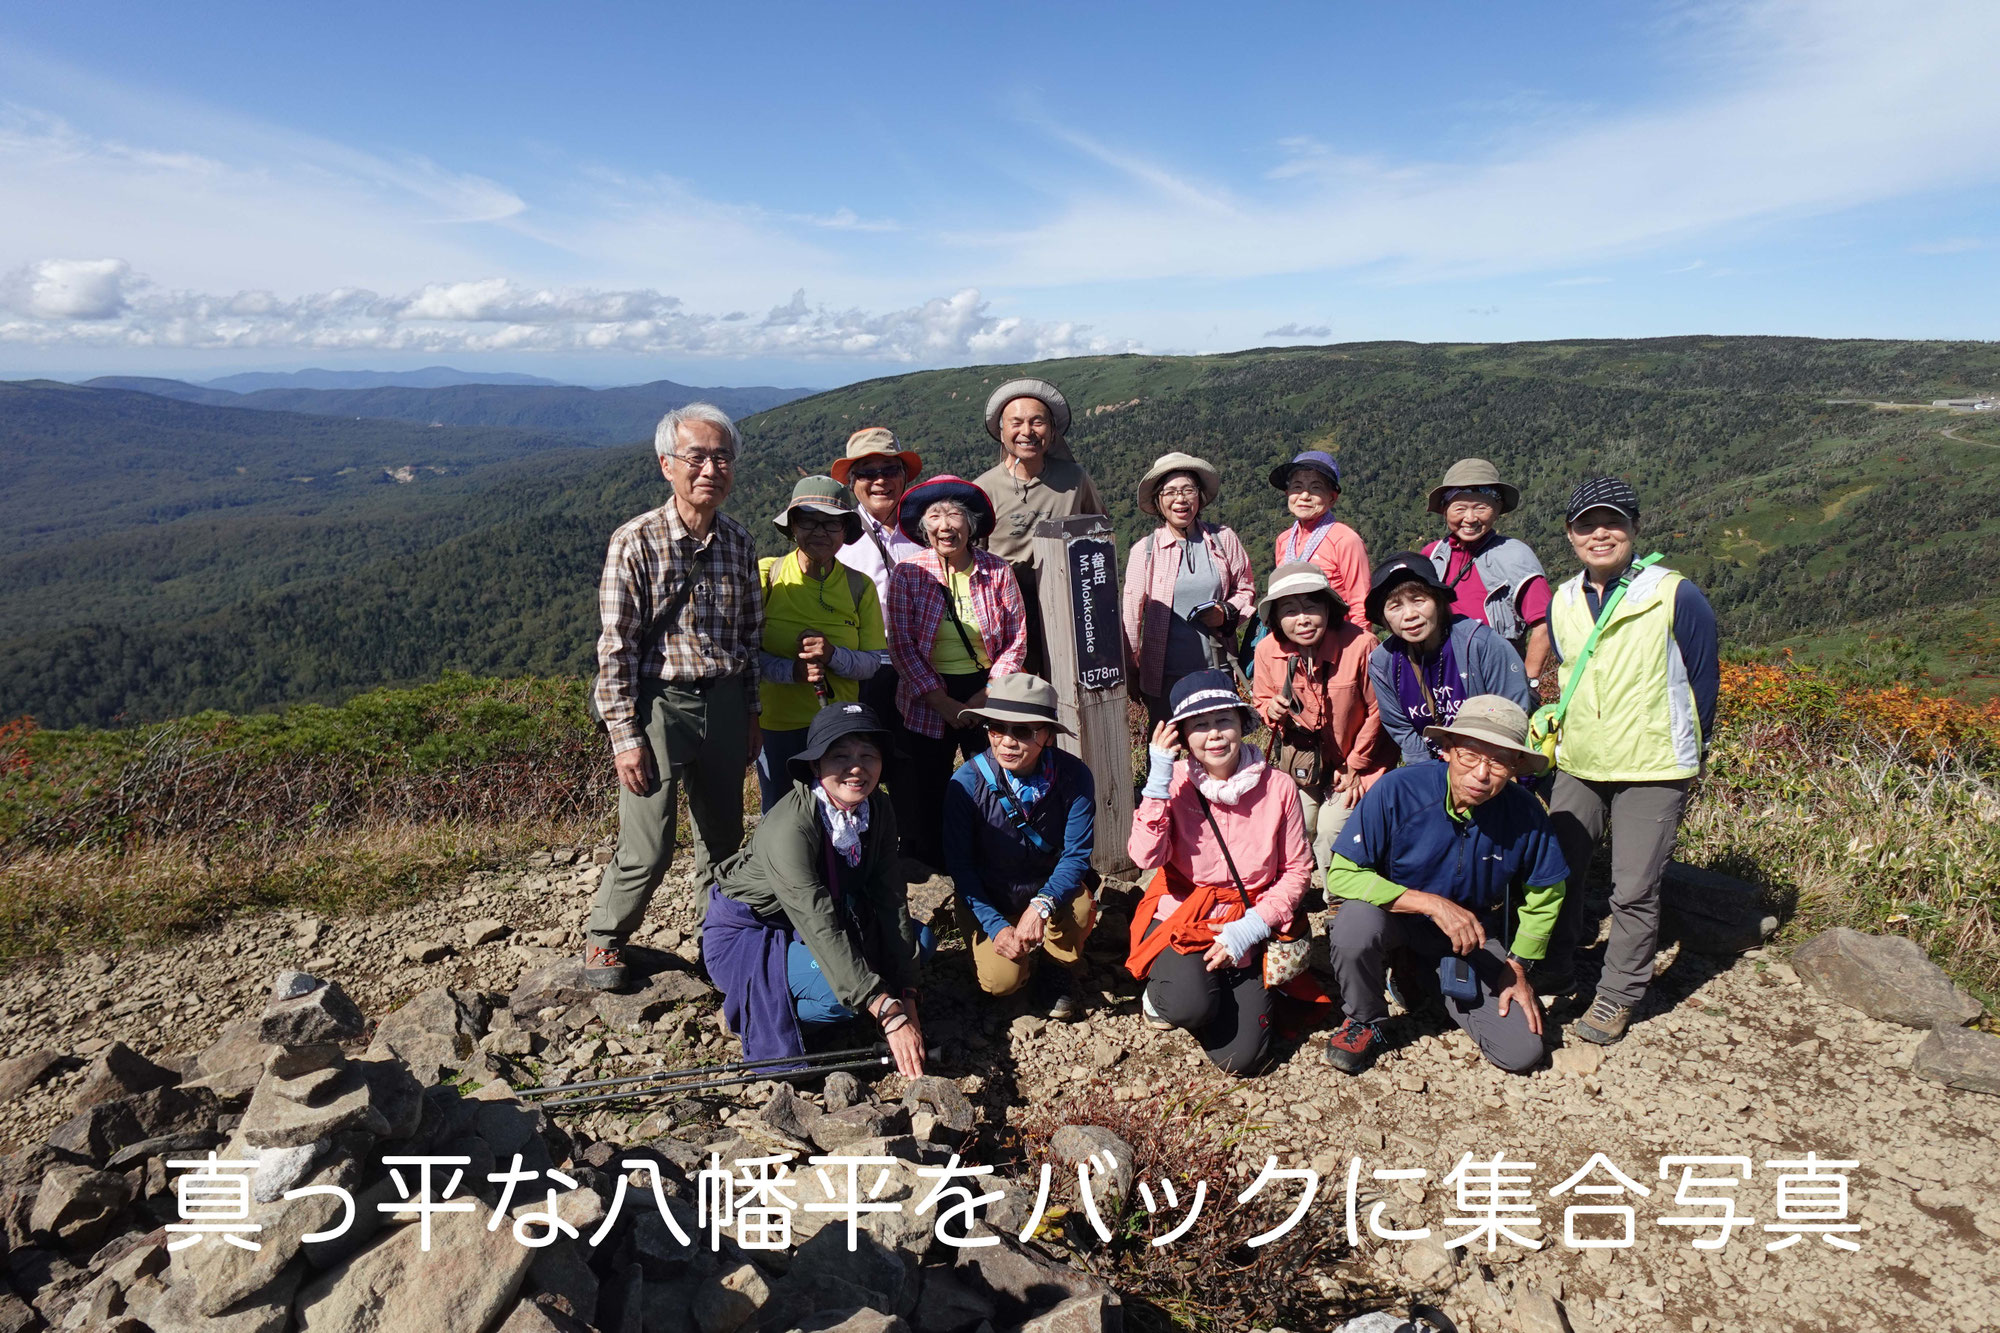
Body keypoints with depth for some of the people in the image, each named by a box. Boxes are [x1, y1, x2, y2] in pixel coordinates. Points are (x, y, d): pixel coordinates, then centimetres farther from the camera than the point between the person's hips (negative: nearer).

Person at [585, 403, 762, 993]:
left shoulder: (738, 542, 4)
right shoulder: (636, 542, -12)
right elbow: (616, 647, -11)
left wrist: (750, 716, 13)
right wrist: (625, 736, -14)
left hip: (723, 703, 5)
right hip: (659, 704, -5)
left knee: (723, 836, 16)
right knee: (648, 850, -3)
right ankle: (603, 939, 23)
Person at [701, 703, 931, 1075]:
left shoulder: (877, 811, -11)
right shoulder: (789, 827, -32)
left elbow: (891, 901, -13)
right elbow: (822, 929, -38)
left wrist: (906, 998, -20)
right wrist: (890, 1015, -42)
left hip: (803, 929, 8)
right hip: (744, 936, -8)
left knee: (919, 940, -4)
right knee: (848, 993, -31)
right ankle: (757, 1009, -3)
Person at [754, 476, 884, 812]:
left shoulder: (859, 586, -1)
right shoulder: (766, 574, -6)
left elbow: (872, 662, -1)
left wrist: (833, 656, -21)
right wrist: (791, 670, -22)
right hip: (777, 724, -1)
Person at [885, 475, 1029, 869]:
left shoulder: (996, 571, -1)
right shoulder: (908, 574, -4)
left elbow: (1017, 639, 0)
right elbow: (902, 645, -6)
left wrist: (987, 696, -10)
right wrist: (943, 702, -12)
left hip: (987, 695, 1)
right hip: (928, 700, 0)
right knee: (930, 793, 8)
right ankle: (935, 864, 26)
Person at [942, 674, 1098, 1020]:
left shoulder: (1074, 776, -20)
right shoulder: (967, 782, -21)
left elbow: (1077, 855, -17)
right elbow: (959, 865, -12)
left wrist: (1042, 905, -34)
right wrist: (996, 926, -20)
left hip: (1050, 889, 0)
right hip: (988, 900, 0)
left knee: (1077, 901, -32)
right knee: (1001, 980, -19)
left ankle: (1060, 973, 4)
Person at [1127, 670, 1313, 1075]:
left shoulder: (1277, 787, -6)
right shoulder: (1174, 782, -8)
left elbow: (1297, 870, -2)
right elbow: (1146, 857, -22)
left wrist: (1252, 928, -13)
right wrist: (1159, 779, -27)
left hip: (1248, 925, 1)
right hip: (1181, 916, -1)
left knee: (1239, 1057, -10)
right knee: (1190, 1005, -31)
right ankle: (1163, 989, 7)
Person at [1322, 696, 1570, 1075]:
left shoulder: (1525, 815, -18)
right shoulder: (1398, 789, -27)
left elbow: (1544, 892, 2)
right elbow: (1342, 874, -27)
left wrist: (1517, 965, 2)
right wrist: (1432, 904, -32)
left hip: (1475, 934, 3)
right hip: (1396, 915, -3)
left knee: (1522, 1052, -8)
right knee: (1356, 920, -37)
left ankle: (1435, 980, 21)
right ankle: (1362, 1020, -5)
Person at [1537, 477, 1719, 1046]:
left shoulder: (1676, 596, -9)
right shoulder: (1561, 602, 5)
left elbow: (1702, 682, 0)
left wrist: (1685, 758, 5)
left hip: (1652, 770, -5)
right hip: (1576, 766, 5)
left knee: (1634, 889, 0)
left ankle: (1618, 996, 16)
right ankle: (1553, 975, 28)